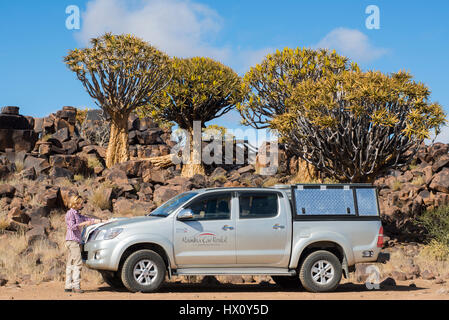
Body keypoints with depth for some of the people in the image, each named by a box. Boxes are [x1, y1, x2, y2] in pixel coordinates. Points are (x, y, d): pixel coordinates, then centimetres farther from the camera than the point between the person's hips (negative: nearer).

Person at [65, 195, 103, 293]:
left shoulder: (78, 214, 20)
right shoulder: (70, 213, -7)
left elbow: (88, 219, 22)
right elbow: (72, 226, -16)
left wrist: (102, 221, 19)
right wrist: (84, 223, -15)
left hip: (76, 241, 9)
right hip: (72, 240, -9)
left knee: (71, 264, 7)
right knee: (77, 262, -13)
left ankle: (68, 286, 8)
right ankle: (76, 286, -16)